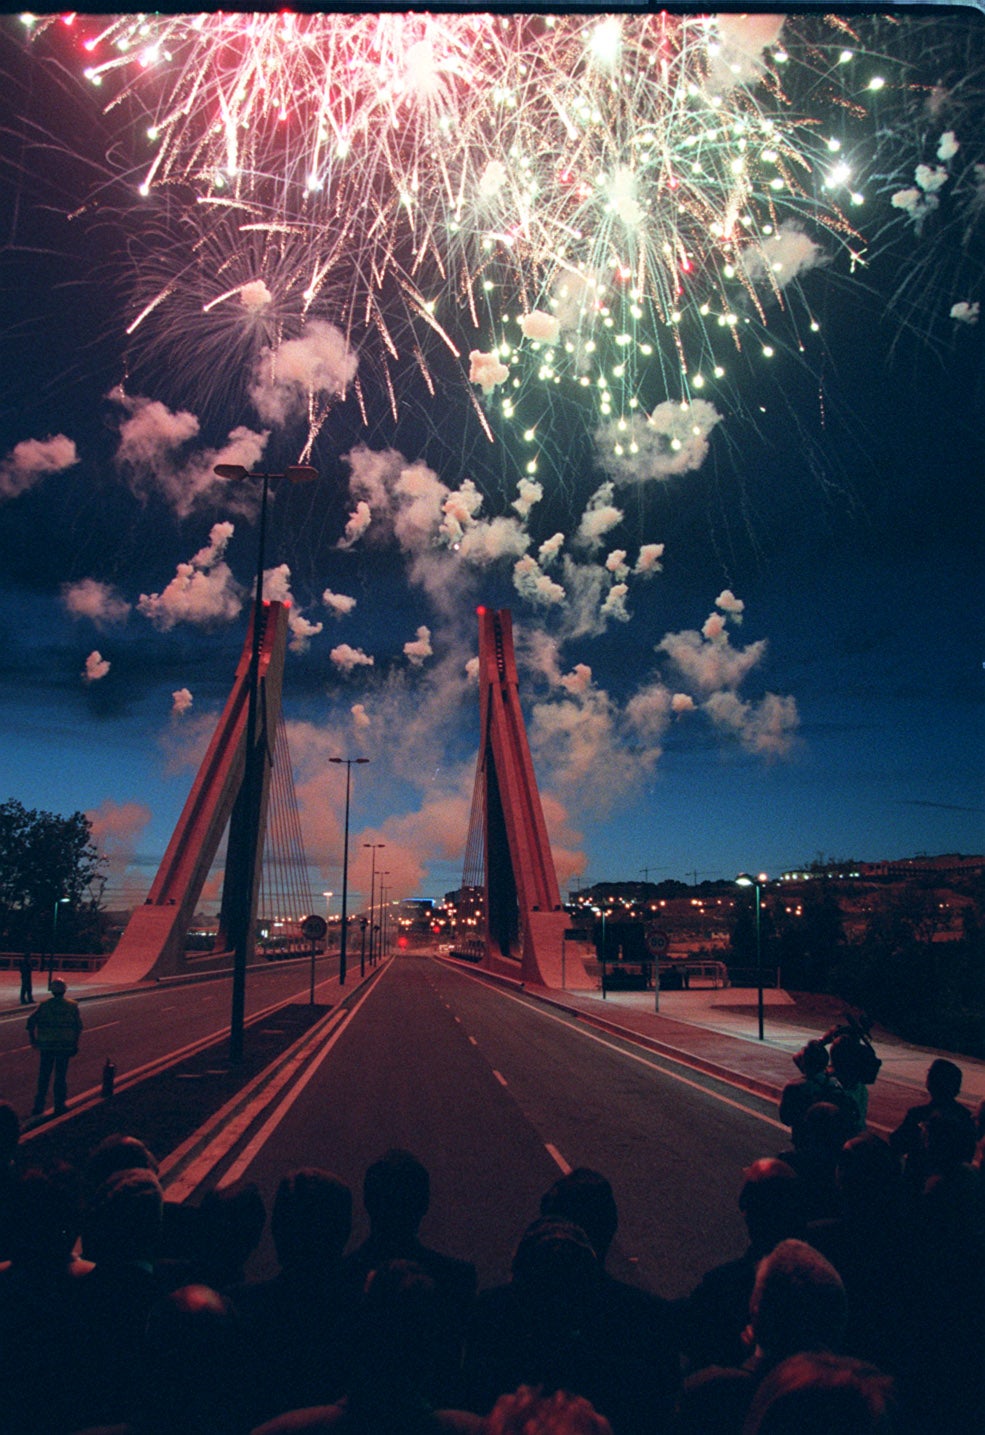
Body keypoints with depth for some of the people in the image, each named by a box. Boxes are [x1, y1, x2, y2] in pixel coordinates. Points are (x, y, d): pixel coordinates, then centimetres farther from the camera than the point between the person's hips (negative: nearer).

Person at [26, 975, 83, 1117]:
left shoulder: (45, 1005, -4)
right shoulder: (72, 1005, -3)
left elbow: (31, 1021, -11)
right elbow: (79, 1026, -4)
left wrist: (33, 1038, 1)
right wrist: (75, 1044, 5)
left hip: (47, 1045, 0)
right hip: (65, 1045, 0)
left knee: (44, 1075, 13)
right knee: (61, 1076, 9)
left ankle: (39, 1105, 16)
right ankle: (59, 1106, 13)